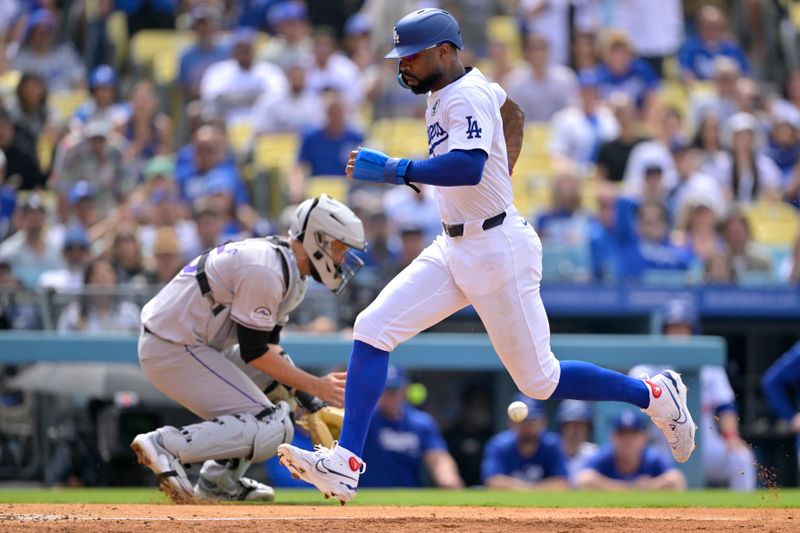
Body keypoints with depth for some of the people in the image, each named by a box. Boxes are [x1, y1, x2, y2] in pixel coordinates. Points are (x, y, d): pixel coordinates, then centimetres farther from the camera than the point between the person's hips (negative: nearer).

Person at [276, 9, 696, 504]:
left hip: (498, 251, -9)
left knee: (540, 380, 0)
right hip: (454, 250, 9)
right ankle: (345, 466, -12)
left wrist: (394, 170, -38)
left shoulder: (466, 98, -20)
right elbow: (511, 112, 28)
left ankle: (655, 396, 20)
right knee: (372, 329, -7)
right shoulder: (445, 92, 10)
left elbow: (468, 168, -37)